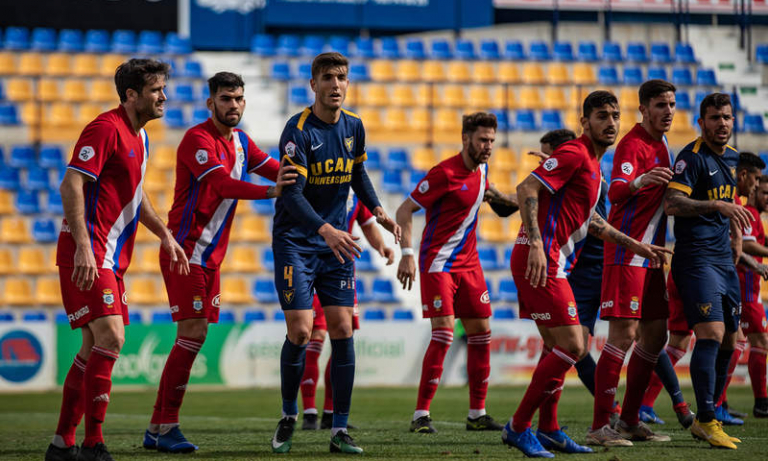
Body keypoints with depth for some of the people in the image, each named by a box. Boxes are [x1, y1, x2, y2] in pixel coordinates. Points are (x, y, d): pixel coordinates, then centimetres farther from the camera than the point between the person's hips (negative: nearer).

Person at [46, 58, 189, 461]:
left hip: (111, 260, 10)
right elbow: (71, 186, -20)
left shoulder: (138, 136, 17)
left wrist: (165, 236, 24)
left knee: (96, 347, 9)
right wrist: (83, 246, -28)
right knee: (110, 338, -18)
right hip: (88, 256, -10)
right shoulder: (105, 129, -13)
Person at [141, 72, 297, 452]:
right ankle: (167, 427, -10)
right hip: (186, 249, -9)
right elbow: (223, 184, -29)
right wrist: (271, 191, -41)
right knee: (192, 334, -14)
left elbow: (277, 170, 17)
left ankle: (156, 429, 10)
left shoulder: (240, 141, 13)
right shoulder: (198, 139, -15)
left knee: (193, 337, 6)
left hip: (210, 255, 9)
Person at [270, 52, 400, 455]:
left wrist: (377, 211, 5)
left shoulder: (354, 127, 3)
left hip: (336, 241, 5)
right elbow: (291, 194, -24)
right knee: (300, 331, -11)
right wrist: (325, 230, -38)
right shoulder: (298, 130, -16)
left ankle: (340, 431, 3)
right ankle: (288, 418, 12)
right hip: (295, 239, -5)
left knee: (342, 330, -2)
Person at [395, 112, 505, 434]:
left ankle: (477, 414, 12)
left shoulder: (481, 170, 7)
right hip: (438, 262, -8)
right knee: (444, 332, -16)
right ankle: (421, 415, -13)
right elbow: (405, 210, -16)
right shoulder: (445, 173, -17)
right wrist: (407, 253, -24)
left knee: (481, 332, 5)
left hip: (468, 263, 8)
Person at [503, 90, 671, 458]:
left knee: (559, 349, 15)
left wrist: (636, 246, 33)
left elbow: (589, 221, 33)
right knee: (572, 347, -12)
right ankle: (519, 426, -7)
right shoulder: (574, 154, -11)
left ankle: (548, 430, 21)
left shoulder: (593, 165, 20)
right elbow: (527, 189, -21)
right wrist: (536, 244, -31)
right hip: (540, 262, -10)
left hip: (550, 265, 10)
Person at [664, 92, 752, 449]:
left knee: (727, 341, 9)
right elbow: (672, 204, -25)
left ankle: (704, 420, 17)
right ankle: (706, 421, -16)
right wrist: (717, 206, -35)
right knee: (711, 333, -18)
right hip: (696, 257, -9)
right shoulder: (693, 157, -13)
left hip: (724, 259, 9)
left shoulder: (731, 156, 13)